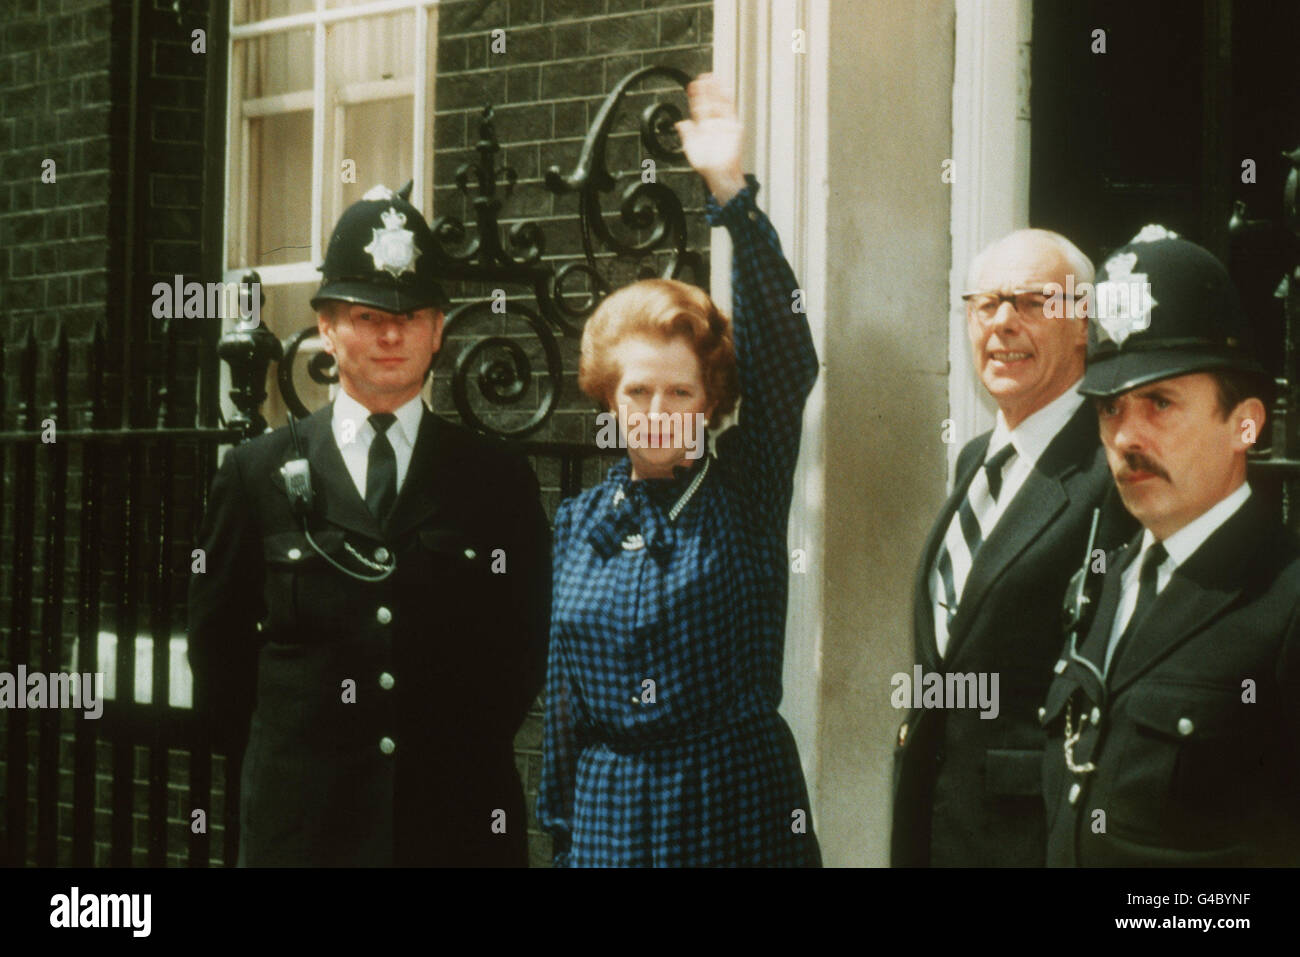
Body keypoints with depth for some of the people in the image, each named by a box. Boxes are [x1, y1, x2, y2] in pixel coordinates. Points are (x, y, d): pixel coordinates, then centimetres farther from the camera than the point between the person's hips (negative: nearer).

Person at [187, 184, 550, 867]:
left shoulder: (499, 482, 6)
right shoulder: (257, 474, 5)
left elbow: (526, 648, 11)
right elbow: (217, 642, 9)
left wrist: (465, 755, 5)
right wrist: (284, 756, 5)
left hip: (460, 823, 0)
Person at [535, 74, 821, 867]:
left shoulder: (745, 494, -2)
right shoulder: (581, 522, 7)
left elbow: (786, 357, -16)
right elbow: (564, 691, 13)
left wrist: (733, 194, -23)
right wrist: (560, 828, 12)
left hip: (737, 812, -3)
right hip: (607, 815, 3)